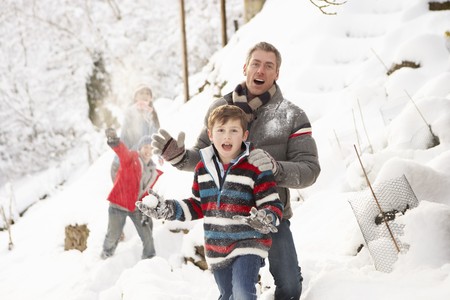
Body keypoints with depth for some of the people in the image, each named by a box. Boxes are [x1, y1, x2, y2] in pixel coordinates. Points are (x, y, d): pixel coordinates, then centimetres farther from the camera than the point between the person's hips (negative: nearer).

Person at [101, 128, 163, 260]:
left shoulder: (154, 172, 6)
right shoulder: (131, 158, -11)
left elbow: (147, 192, 11)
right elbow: (123, 152, -35)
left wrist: (146, 212, 0)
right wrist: (115, 142, -59)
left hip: (137, 208, 5)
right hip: (119, 205, -4)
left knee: (147, 237, 2)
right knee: (113, 236, -2)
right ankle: (106, 257, 26)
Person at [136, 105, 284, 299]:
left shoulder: (255, 168, -13)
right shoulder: (203, 168, 4)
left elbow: (273, 205, -12)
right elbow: (197, 205, 15)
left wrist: (266, 219, -34)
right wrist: (169, 210, 4)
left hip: (248, 245, -6)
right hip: (217, 248, 6)